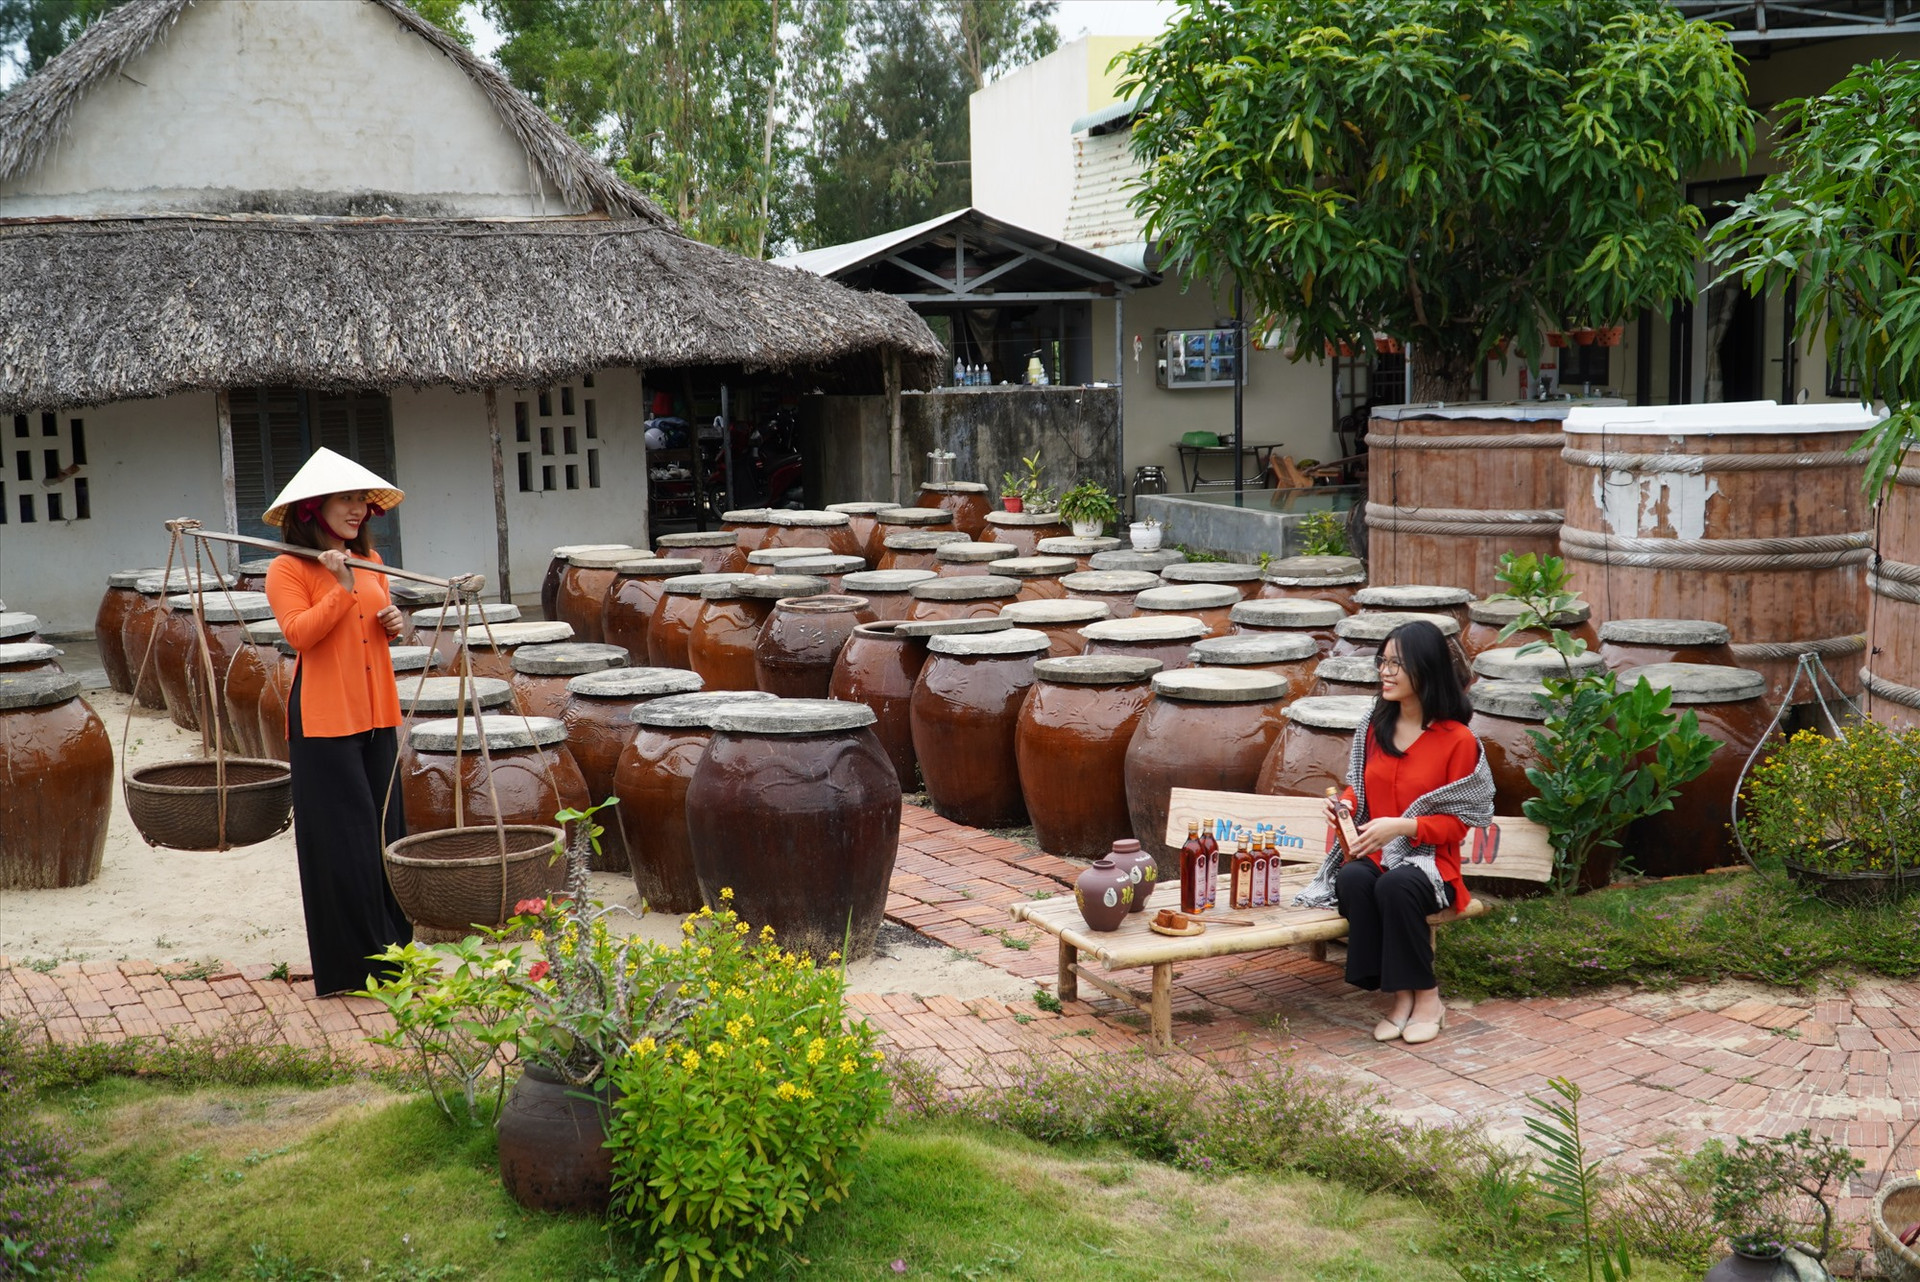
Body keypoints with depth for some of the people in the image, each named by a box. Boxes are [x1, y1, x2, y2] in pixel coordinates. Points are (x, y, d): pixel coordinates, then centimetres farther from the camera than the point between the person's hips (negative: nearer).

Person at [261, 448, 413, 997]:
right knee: (343, 839, -4)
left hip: (376, 716, 7)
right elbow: (300, 633, -20)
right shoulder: (288, 569, -7)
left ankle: (391, 949, 21)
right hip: (324, 720, -7)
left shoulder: (370, 560, 14)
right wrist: (342, 588, -25)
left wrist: (393, 622, 5)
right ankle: (350, 966, 3)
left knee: (385, 831, 10)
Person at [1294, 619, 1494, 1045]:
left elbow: (1458, 821, -5)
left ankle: (1426, 997, -16)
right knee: (1352, 880, -33)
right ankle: (1400, 995, -22)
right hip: (1371, 854, 4)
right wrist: (1345, 802, -2)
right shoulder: (1374, 728, 9)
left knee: (1395, 886, -38)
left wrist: (1401, 826, -19)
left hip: (1428, 860, -4)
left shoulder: (1458, 740, -6)